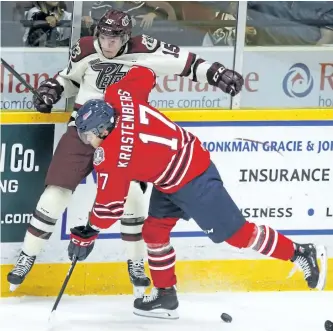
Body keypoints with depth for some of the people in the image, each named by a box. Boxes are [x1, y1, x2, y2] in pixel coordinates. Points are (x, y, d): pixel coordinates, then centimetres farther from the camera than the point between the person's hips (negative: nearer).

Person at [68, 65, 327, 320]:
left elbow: (110, 204, -21)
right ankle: (165, 295, 16)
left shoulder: (111, 158, -27)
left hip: (192, 183, -10)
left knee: (234, 232, 0)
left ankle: (301, 254, 9)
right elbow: (143, 75, 7)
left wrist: (87, 235, -9)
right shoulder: (119, 99, -11)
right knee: (155, 231, 9)